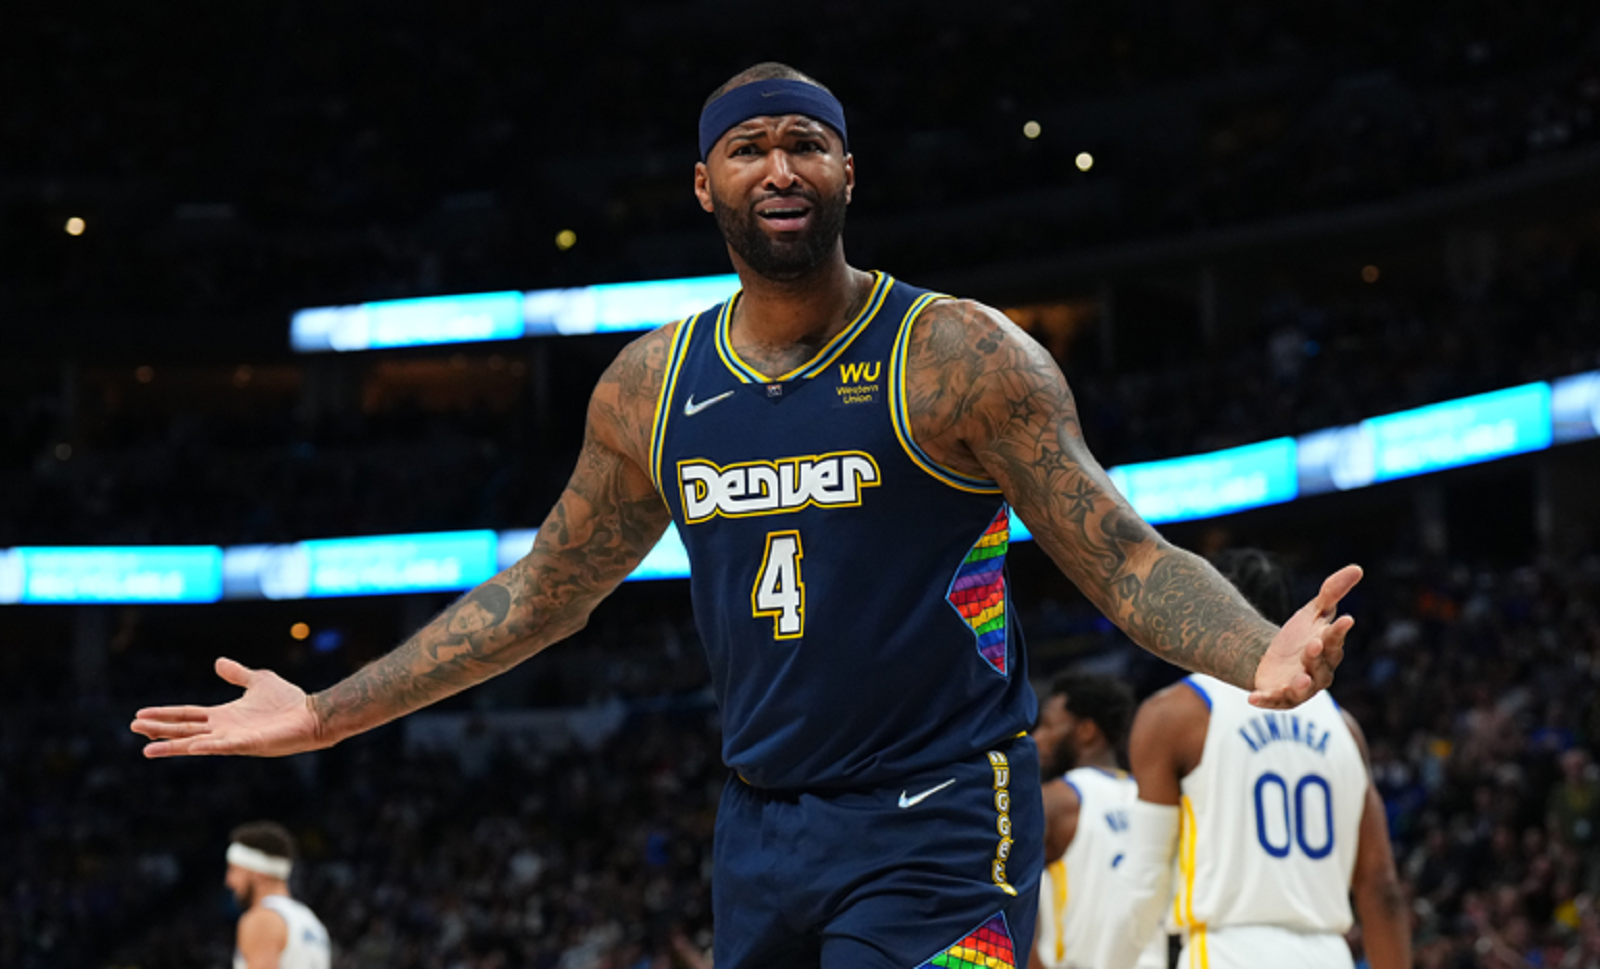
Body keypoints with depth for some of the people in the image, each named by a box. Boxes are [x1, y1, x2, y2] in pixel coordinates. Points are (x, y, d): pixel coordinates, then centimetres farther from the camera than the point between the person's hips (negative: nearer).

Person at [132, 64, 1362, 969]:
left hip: (936, 819, -6)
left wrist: (1263, 657, -33)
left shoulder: (957, 357, -9)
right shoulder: (650, 385, 7)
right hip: (762, 827, 6)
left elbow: (1127, 560, -12)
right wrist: (327, 714, 16)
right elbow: (542, 594, 18)